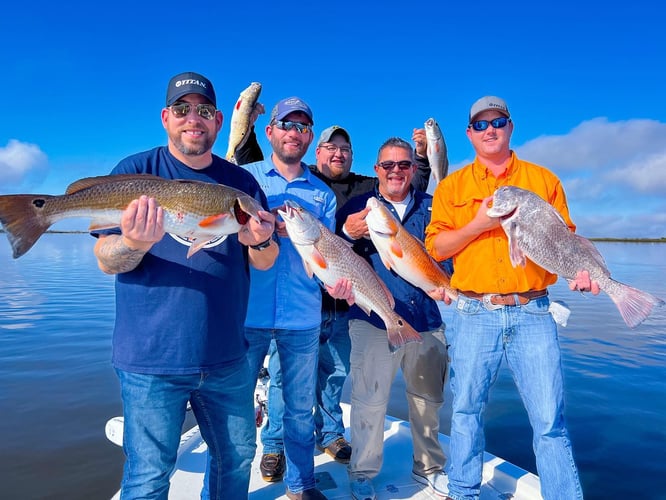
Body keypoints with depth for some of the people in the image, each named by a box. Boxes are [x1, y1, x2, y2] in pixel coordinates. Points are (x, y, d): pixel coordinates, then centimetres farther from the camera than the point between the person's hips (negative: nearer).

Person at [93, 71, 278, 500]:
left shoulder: (241, 181, 7)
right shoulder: (135, 171, -2)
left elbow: (266, 263, 6)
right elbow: (106, 261, -6)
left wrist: (259, 241, -17)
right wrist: (137, 243, -28)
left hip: (226, 356, 4)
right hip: (152, 358, -3)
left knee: (238, 458, 17)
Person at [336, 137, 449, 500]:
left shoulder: (431, 207, 11)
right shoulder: (358, 207, 5)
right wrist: (347, 234, -19)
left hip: (428, 320, 3)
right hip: (375, 319, -3)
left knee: (428, 398, 15)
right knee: (370, 401, -1)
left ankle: (428, 467, 37)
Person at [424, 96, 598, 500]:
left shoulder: (544, 179, 10)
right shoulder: (452, 186, 9)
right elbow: (435, 247, 2)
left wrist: (579, 268, -11)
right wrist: (477, 224, -11)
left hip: (532, 313, 0)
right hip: (474, 314, 0)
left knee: (550, 418, 1)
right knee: (467, 412, 11)